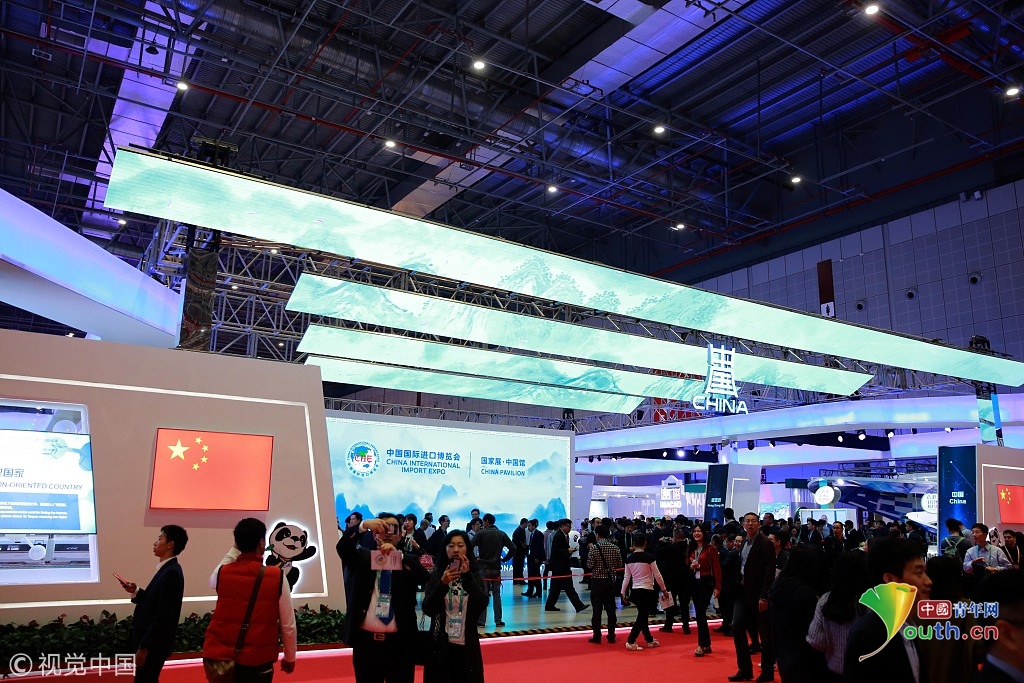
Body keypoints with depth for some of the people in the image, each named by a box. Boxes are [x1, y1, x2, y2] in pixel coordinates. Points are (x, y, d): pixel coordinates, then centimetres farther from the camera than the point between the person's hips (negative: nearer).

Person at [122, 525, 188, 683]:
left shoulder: (171, 573, -21)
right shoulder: (167, 569, 9)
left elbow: (163, 615, -24)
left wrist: (144, 647, -21)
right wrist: (136, 592, 1)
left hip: (154, 644, -9)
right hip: (150, 640, 9)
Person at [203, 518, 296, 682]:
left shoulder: (222, 573, -6)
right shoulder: (277, 577, -13)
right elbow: (288, 626, -7)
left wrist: (233, 550, 23)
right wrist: (290, 658, 8)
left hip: (218, 657, 2)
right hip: (257, 663, -2)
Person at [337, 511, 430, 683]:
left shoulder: (408, 561, 5)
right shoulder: (363, 557, 8)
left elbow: (425, 579, -14)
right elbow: (342, 548, -12)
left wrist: (398, 555, -26)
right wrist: (363, 525, -28)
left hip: (400, 642, -1)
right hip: (366, 641, 1)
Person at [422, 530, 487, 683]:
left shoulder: (474, 575, 1)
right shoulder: (436, 574, -2)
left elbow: (482, 605, -13)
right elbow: (428, 610, -9)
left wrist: (466, 576, -21)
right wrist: (443, 583, -21)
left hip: (467, 644, 1)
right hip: (440, 644, -1)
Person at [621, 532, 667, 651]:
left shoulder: (629, 559, 1)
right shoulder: (649, 557, -12)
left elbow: (626, 577, 5)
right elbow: (657, 576, -7)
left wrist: (623, 593, 12)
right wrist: (664, 589, 5)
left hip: (635, 592, 5)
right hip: (647, 591, -5)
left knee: (643, 616, 18)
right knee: (642, 617, 1)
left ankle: (650, 640, 29)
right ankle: (631, 642, -4)